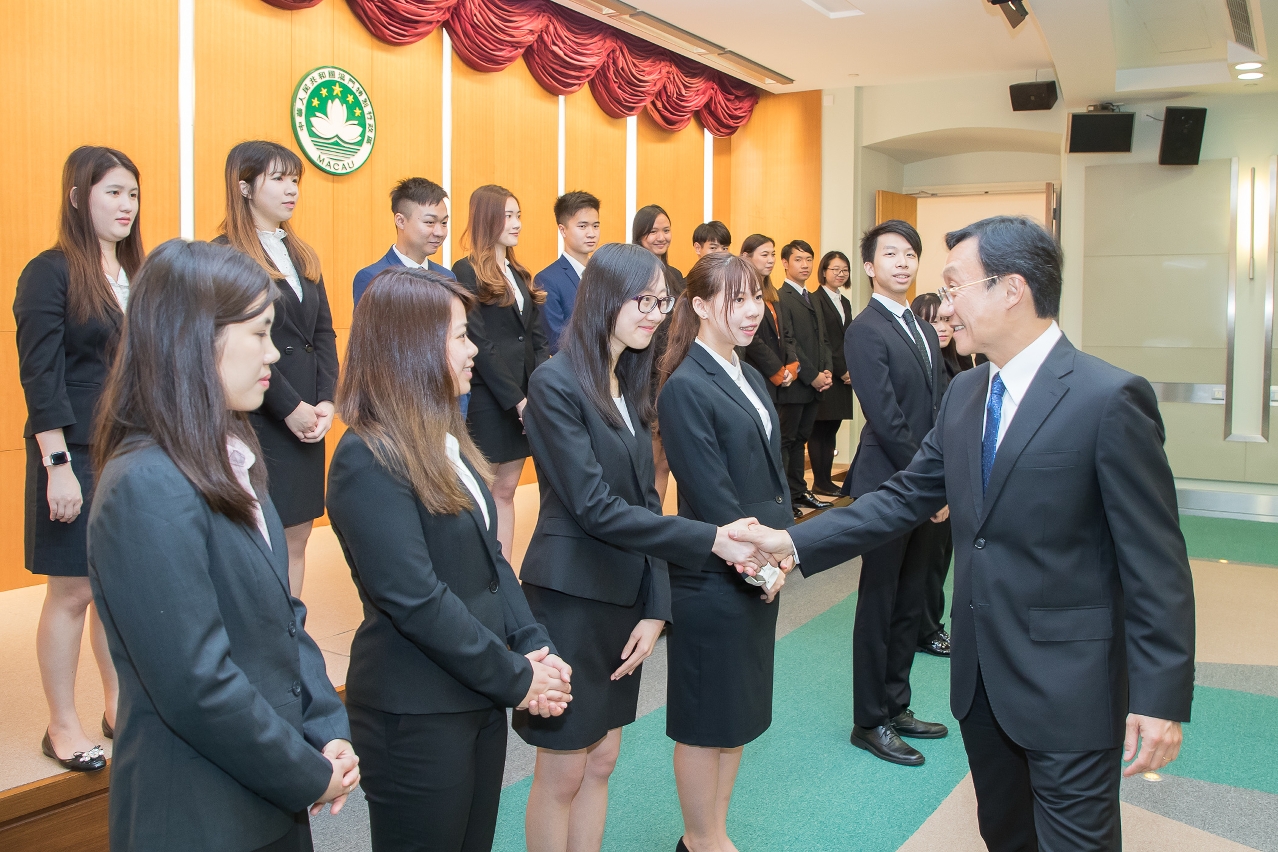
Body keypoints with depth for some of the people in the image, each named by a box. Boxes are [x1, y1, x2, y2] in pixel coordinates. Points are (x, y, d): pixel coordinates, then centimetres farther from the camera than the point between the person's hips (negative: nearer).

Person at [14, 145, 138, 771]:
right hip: (77, 454, -5)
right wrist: (58, 465, -16)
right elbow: (40, 377, -12)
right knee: (72, 591, 3)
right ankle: (62, 726, 17)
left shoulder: (134, 273, 11)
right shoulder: (51, 272, -7)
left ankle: (120, 706, 25)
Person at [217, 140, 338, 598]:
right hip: (259, 420, -7)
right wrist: (290, 408, -15)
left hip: (307, 418, 7)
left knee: (297, 536, 11)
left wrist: (325, 401, -2)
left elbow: (323, 333, 10)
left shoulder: (302, 254, 15)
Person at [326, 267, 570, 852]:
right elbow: (416, 601, -23)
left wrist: (534, 647, -4)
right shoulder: (367, 460, -19)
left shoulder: (445, 439, 8)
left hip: (479, 694, 8)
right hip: (416, 715, -8)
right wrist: (514, 678, -16)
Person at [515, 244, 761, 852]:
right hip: (571, 597, -7)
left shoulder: (630, 384, 10)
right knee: (562, 774, 7)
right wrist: (710, 540, -24)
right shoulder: (556, 383, -15)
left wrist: (655, 607, 0)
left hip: (624, 596, 7)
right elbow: (594, 507, -21)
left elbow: (644, 499, 8)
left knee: (601, 761, 17)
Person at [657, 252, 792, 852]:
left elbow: (773, 469, 11)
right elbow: (711, 497, -19)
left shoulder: (749, 377, 10)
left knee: (741, 709, 19)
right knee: (705, 718, 8)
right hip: (711, 578, -8)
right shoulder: (685, 388, -16)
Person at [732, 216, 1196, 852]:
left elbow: (1156, 561, -16)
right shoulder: (964, 393, 5)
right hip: (980, 674, 7)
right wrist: (795, 542, -2)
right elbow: (904, 499, 7)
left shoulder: (1109, 398, -17)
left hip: (1069, 683, -7)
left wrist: (1162, 699, -17)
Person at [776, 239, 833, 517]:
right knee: (786, 441, -2)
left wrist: (827, 371, 1)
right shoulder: (780, 298, -10)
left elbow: (823, 339, 17)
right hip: (793, 384, -8)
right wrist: (813, 376, -15)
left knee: (800, 439, 14)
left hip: (815, 384, 8)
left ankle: (798, 491, 20)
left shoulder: (811, 299, 18)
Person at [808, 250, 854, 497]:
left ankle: (827, 479, 13)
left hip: (843, 377, 8)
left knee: (831, 431, 9)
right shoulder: (816, 300, -8)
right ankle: (820, 483, 3)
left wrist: (850, 370, 3)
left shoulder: (845, 303, 18)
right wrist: (840, 370, -11)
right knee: (819, 431, -2)